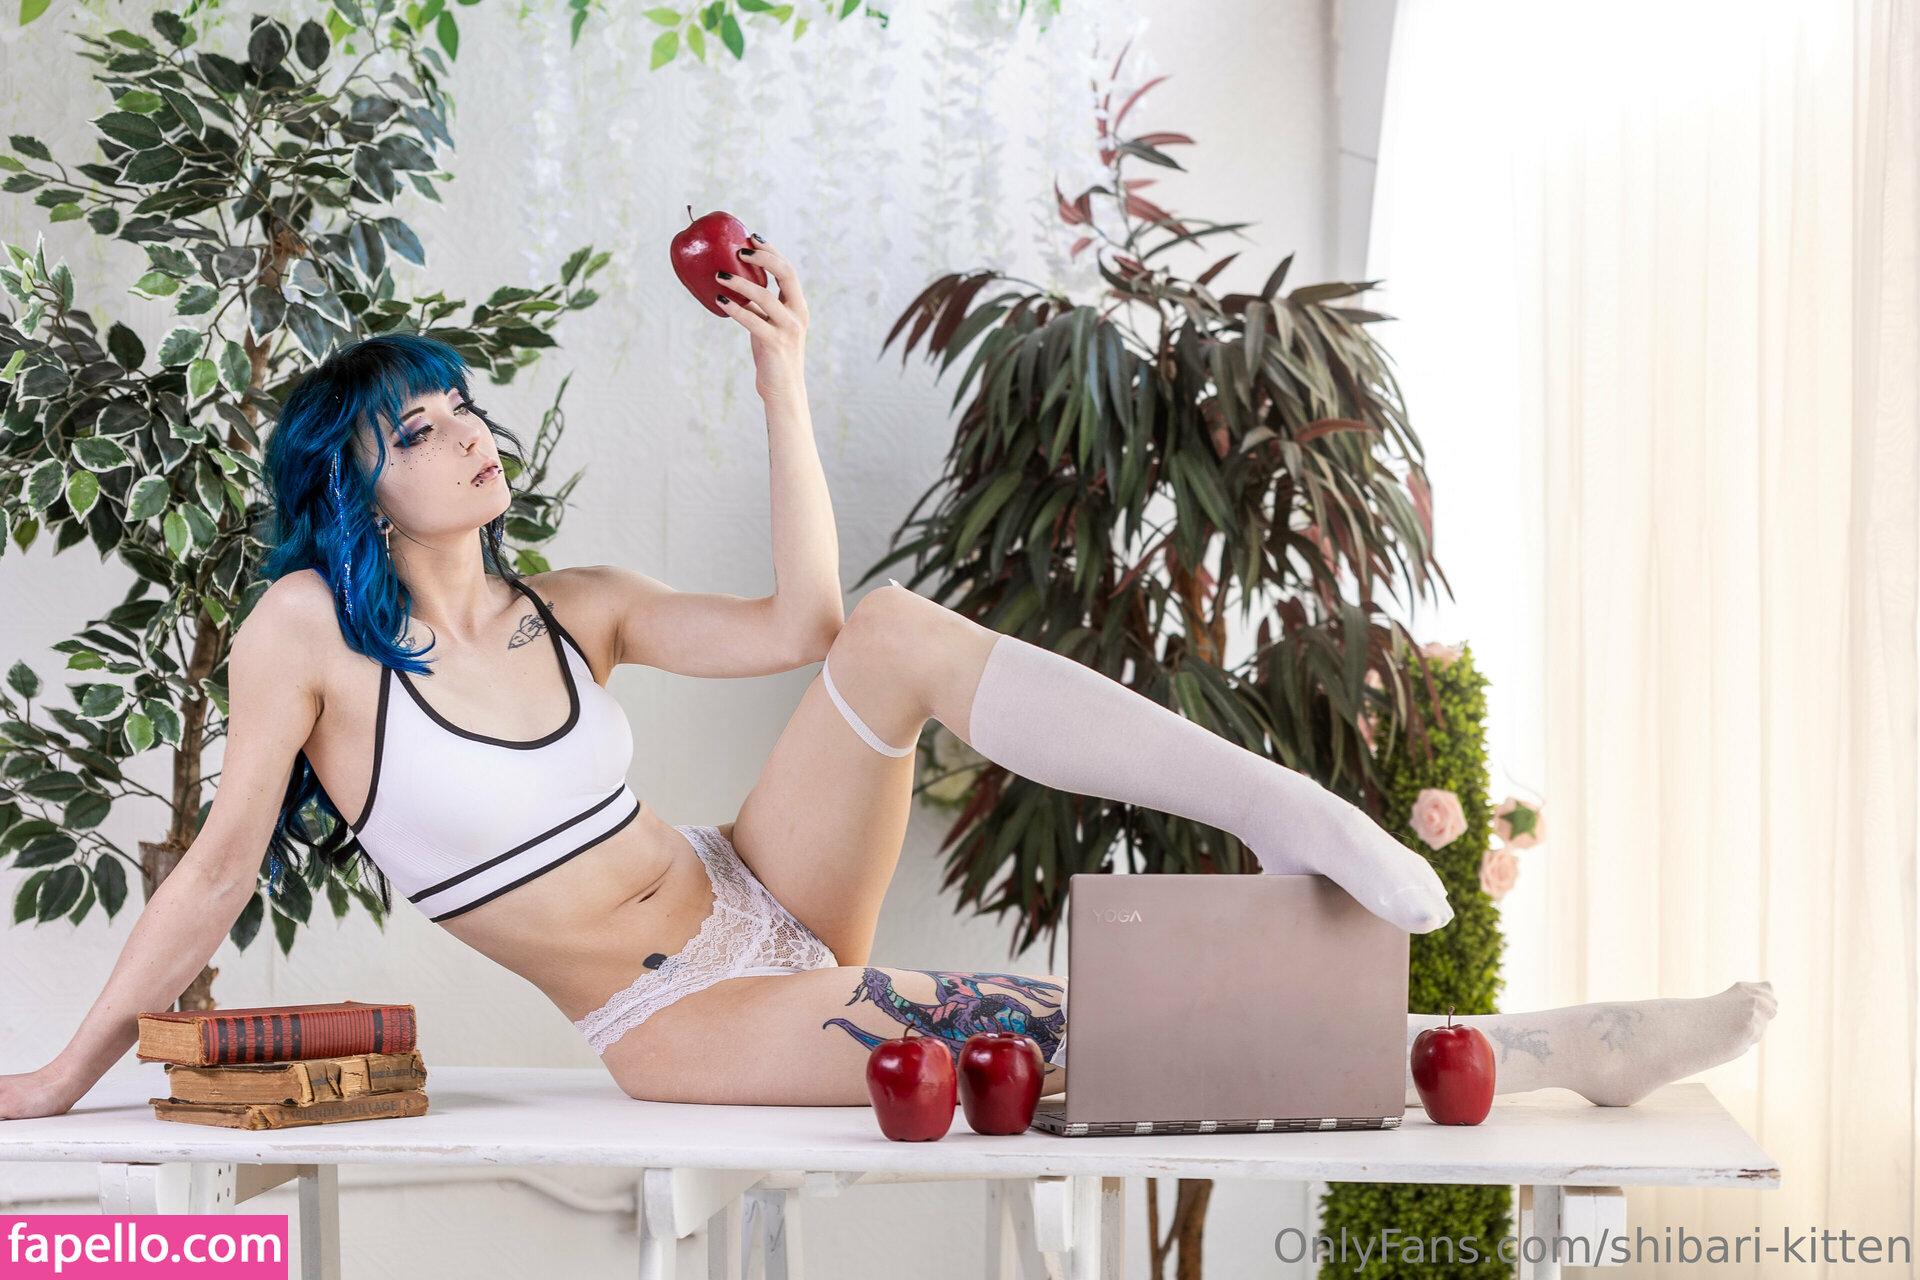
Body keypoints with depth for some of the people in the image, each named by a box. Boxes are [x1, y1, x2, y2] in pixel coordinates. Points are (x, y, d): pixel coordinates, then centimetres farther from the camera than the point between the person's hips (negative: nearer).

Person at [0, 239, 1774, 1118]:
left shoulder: (568, 607, 7)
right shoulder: (310, 628, -9)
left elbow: (800, 624, 1)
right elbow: (222, 870, -6)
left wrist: (783, 389, 0)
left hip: (757, 901, 6)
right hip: (675, 1024, -5)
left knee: (898, 631, -22)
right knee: (1050, 1039, -25)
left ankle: (1287, 814, -26)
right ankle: (1523, 1052, -27)